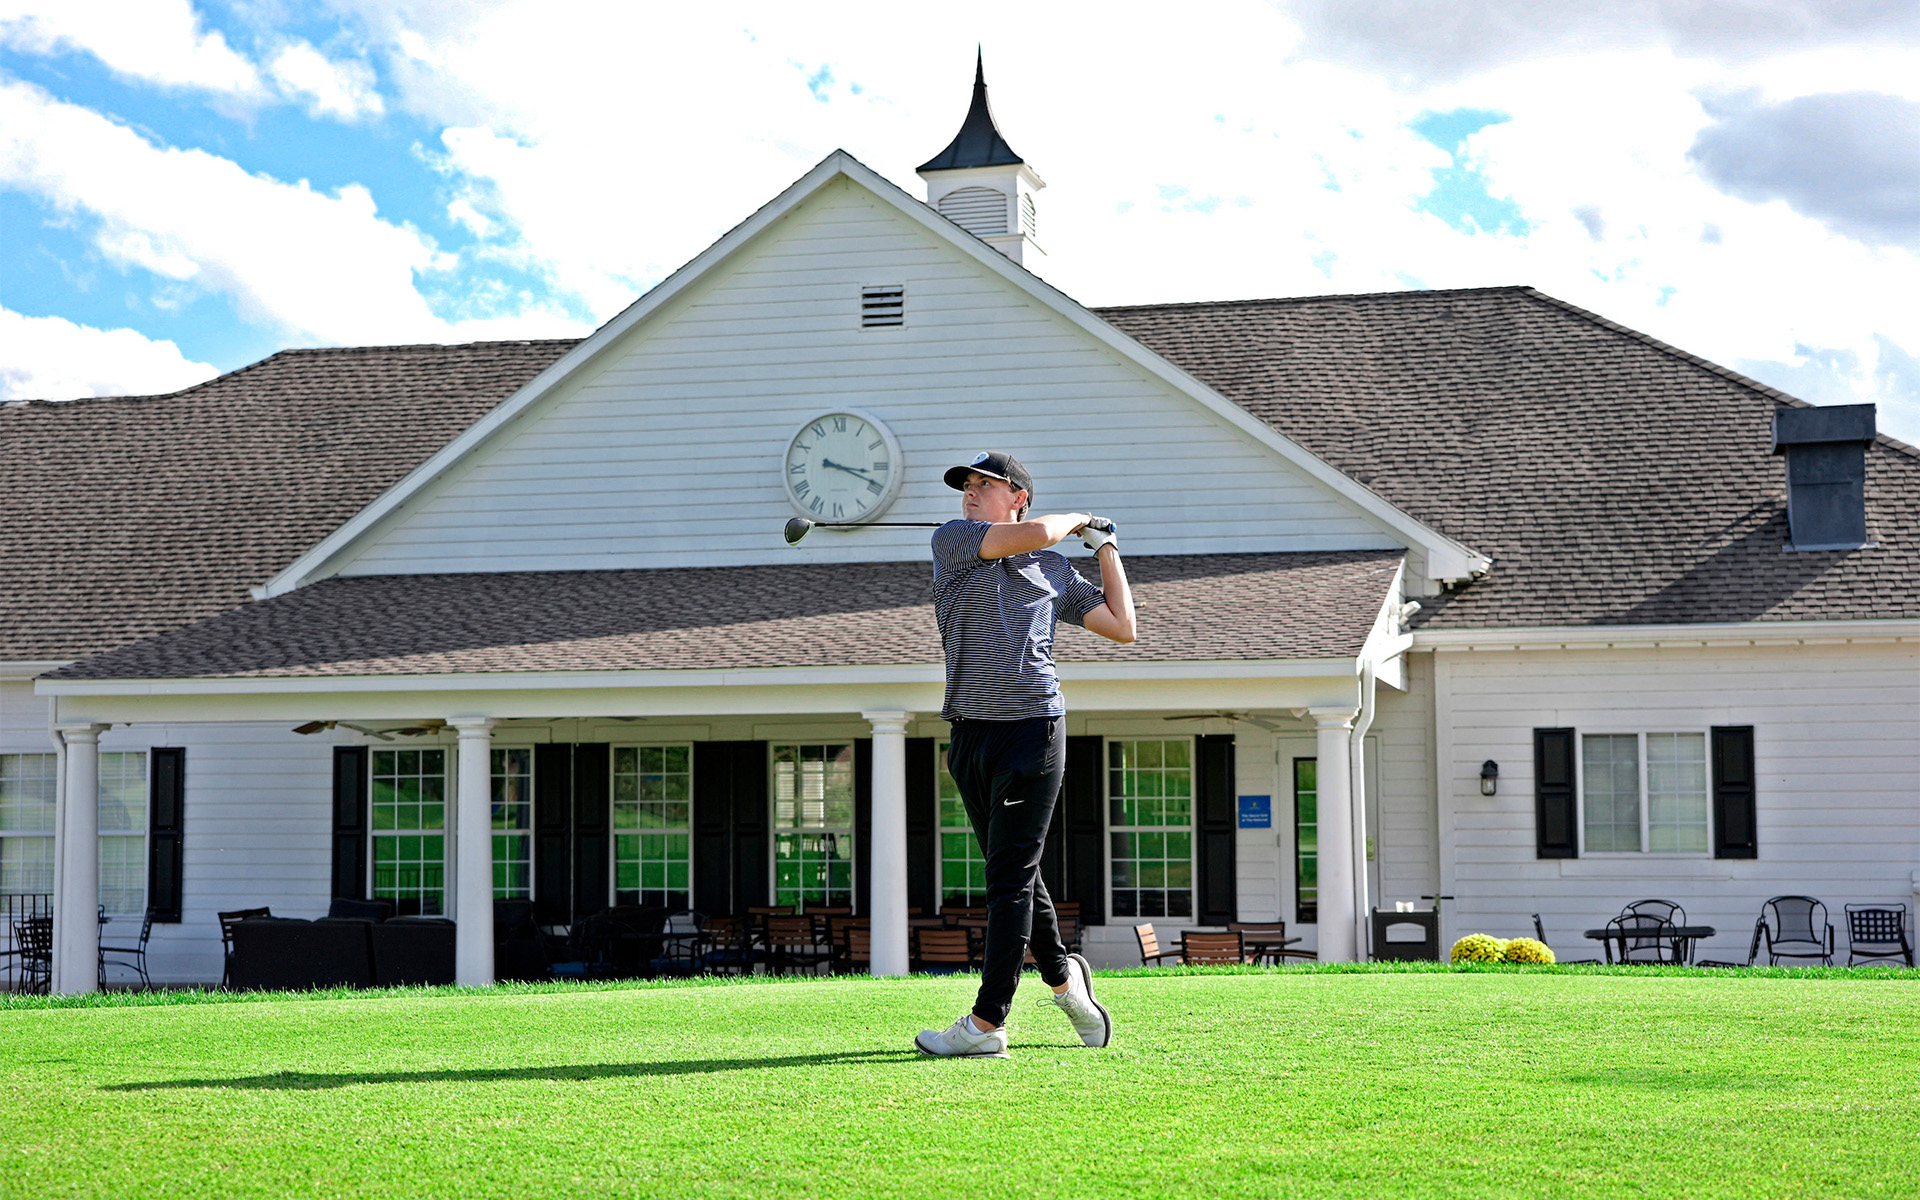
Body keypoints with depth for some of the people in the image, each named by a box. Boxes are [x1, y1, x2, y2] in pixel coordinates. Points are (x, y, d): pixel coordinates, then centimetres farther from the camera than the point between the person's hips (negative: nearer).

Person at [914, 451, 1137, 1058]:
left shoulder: (1056, 570, 11)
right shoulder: (951, 541, 7)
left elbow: (1122, 627, 12)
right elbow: (1032, 533, -8)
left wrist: (1106, 548, 16)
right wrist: (1075, 520, 10)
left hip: (1033, 729, -2)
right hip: (972, 733, 3)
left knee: (1011, 877, -6)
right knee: (1010, 874, 11)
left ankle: (987, 1025, -6)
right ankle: (1062, 977, 32)